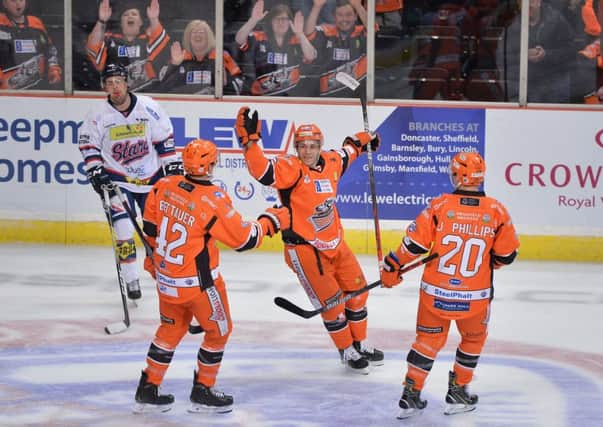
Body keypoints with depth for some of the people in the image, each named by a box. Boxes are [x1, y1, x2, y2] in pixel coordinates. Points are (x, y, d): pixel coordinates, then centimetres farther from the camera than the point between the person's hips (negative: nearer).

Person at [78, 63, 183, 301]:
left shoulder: (148, 107, -10)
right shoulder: (98, 116, -11)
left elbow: (164, 139, -1)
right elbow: (88, 145, 1)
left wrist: (173, 166, -1)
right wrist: (96, 172, -7)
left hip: (151, 177, 1)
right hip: (118, 179, -1)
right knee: (124, 229, -12)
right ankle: (131, 279, -1)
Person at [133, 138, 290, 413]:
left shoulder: (164, 186, -7)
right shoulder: (213, 200, -24)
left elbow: (150, 227, 7)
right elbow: (243, 239, -16)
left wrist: (154, 258, 24)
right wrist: (270, 221, 0)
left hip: (165, 276, 6)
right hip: (198, 283, -6)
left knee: (171, 328, 24)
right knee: (218, 331, 15)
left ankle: (147, 390, 27)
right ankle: (202, 393, 22)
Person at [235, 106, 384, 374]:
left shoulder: (331, 162, 1)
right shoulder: (291, 168, -18)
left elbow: (348, 150, 25)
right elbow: (261, 171, -35)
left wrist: (364, 140, 37)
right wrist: (249, 140, -44)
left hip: (334, 243, 7)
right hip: (303, 248, -7)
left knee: (357, 290, 16)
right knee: (331, 300, -2)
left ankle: (360, 344, 35)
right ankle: (347, 352, 17)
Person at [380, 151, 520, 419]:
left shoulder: (440, 205, -10)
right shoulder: (496, 211, -7)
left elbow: (414, 244, -9)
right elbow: (506, 255, 2)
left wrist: (391, 268, 6)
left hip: (435, 291, 0)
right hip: (475, 296, 0)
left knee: (429, 338, 18)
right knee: (473, 338, 25)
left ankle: (411, 395, 15)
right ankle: (458, 392, 27)